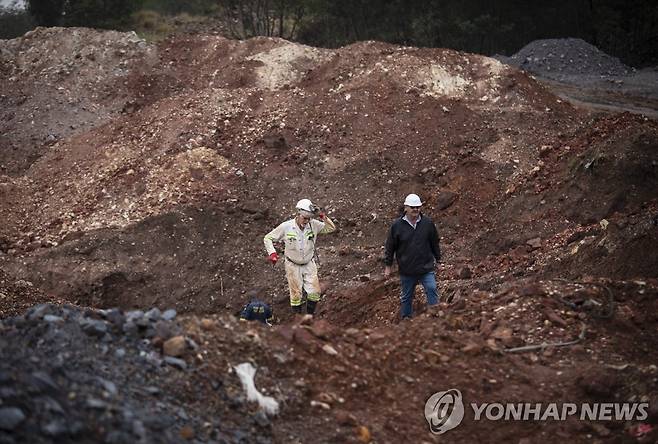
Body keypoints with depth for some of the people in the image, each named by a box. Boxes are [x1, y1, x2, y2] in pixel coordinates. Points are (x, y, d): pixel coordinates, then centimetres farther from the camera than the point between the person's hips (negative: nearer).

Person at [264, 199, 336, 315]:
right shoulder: (286, 227, -18)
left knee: (315, 293, 1)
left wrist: (323, 217, -23)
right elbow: (268, 238, -8)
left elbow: (331, 228, -8)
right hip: (293, 265, -2)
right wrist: (272, 253, -23)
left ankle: (310, 316, 21)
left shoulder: (313, 224, -12)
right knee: (296, 294, 5)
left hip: (309, 265, 2)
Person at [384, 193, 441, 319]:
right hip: (406, 270, 0)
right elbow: (390, 247, 2)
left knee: (432, 290, -11)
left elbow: (435, 243, 12)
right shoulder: (397, 226, -5)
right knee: (406, 298, 12)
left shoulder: (428, 223, -1)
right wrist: (387, 266, 4)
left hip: (426, 268, 0)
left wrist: (437, 259, 16)